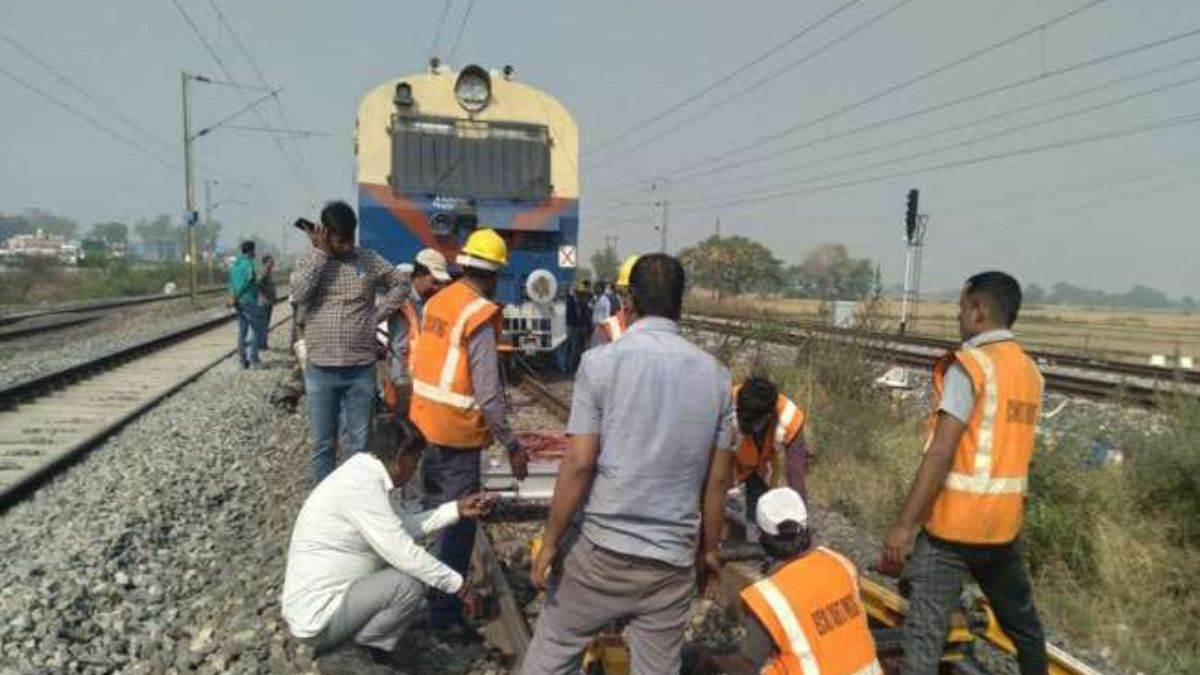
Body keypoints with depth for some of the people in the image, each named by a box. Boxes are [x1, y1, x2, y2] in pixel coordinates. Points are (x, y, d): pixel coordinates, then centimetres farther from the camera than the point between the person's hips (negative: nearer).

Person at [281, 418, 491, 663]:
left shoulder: (361, 471, 4)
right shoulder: (361, 486, -25)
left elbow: (403, 525, 12)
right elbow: (405, 554, -25)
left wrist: (458, 509, 8)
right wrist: (458, 585, -14)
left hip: (312, 604, 10)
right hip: (316, 619, -10)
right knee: (412, 583, -18)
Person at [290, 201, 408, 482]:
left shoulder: (370, 260, 3)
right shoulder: (309, 261, 2)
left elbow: (400, 284, 13)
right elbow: (298, 294, -16)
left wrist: (377, 315, 1)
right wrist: (320, 252, -13)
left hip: (361, 369, 0)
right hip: (321, 370, 0)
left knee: (360, 445, 8)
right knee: (323, 444, 10)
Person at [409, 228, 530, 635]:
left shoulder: (437, 301, 5)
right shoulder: (480, 315, -19)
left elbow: (419, 364, 12)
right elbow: (489, 395, -21)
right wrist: (512, 446, -14)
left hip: (424, 425, 9)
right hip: (457, 435, -8)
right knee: (460, 523, 3)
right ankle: (444, 612, 12)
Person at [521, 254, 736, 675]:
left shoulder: (601, 362, -11)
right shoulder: (714, 374, 0)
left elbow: (579, 464, -13)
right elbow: (717, 478, 4)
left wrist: (551, 541, -2)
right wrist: (709, 548, 16)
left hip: (601, 548, -3)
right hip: (674, 559, 3)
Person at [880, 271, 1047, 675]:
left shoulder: (970, 365, -14)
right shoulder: (1031, 372, 9)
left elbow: (941, 452, -21)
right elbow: (1010, 450, 13)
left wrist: (904, 525, -19)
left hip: (953, 522, -8)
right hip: (1004, 522, 8)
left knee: (924, 632, -4)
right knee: (1020, 619, 27)